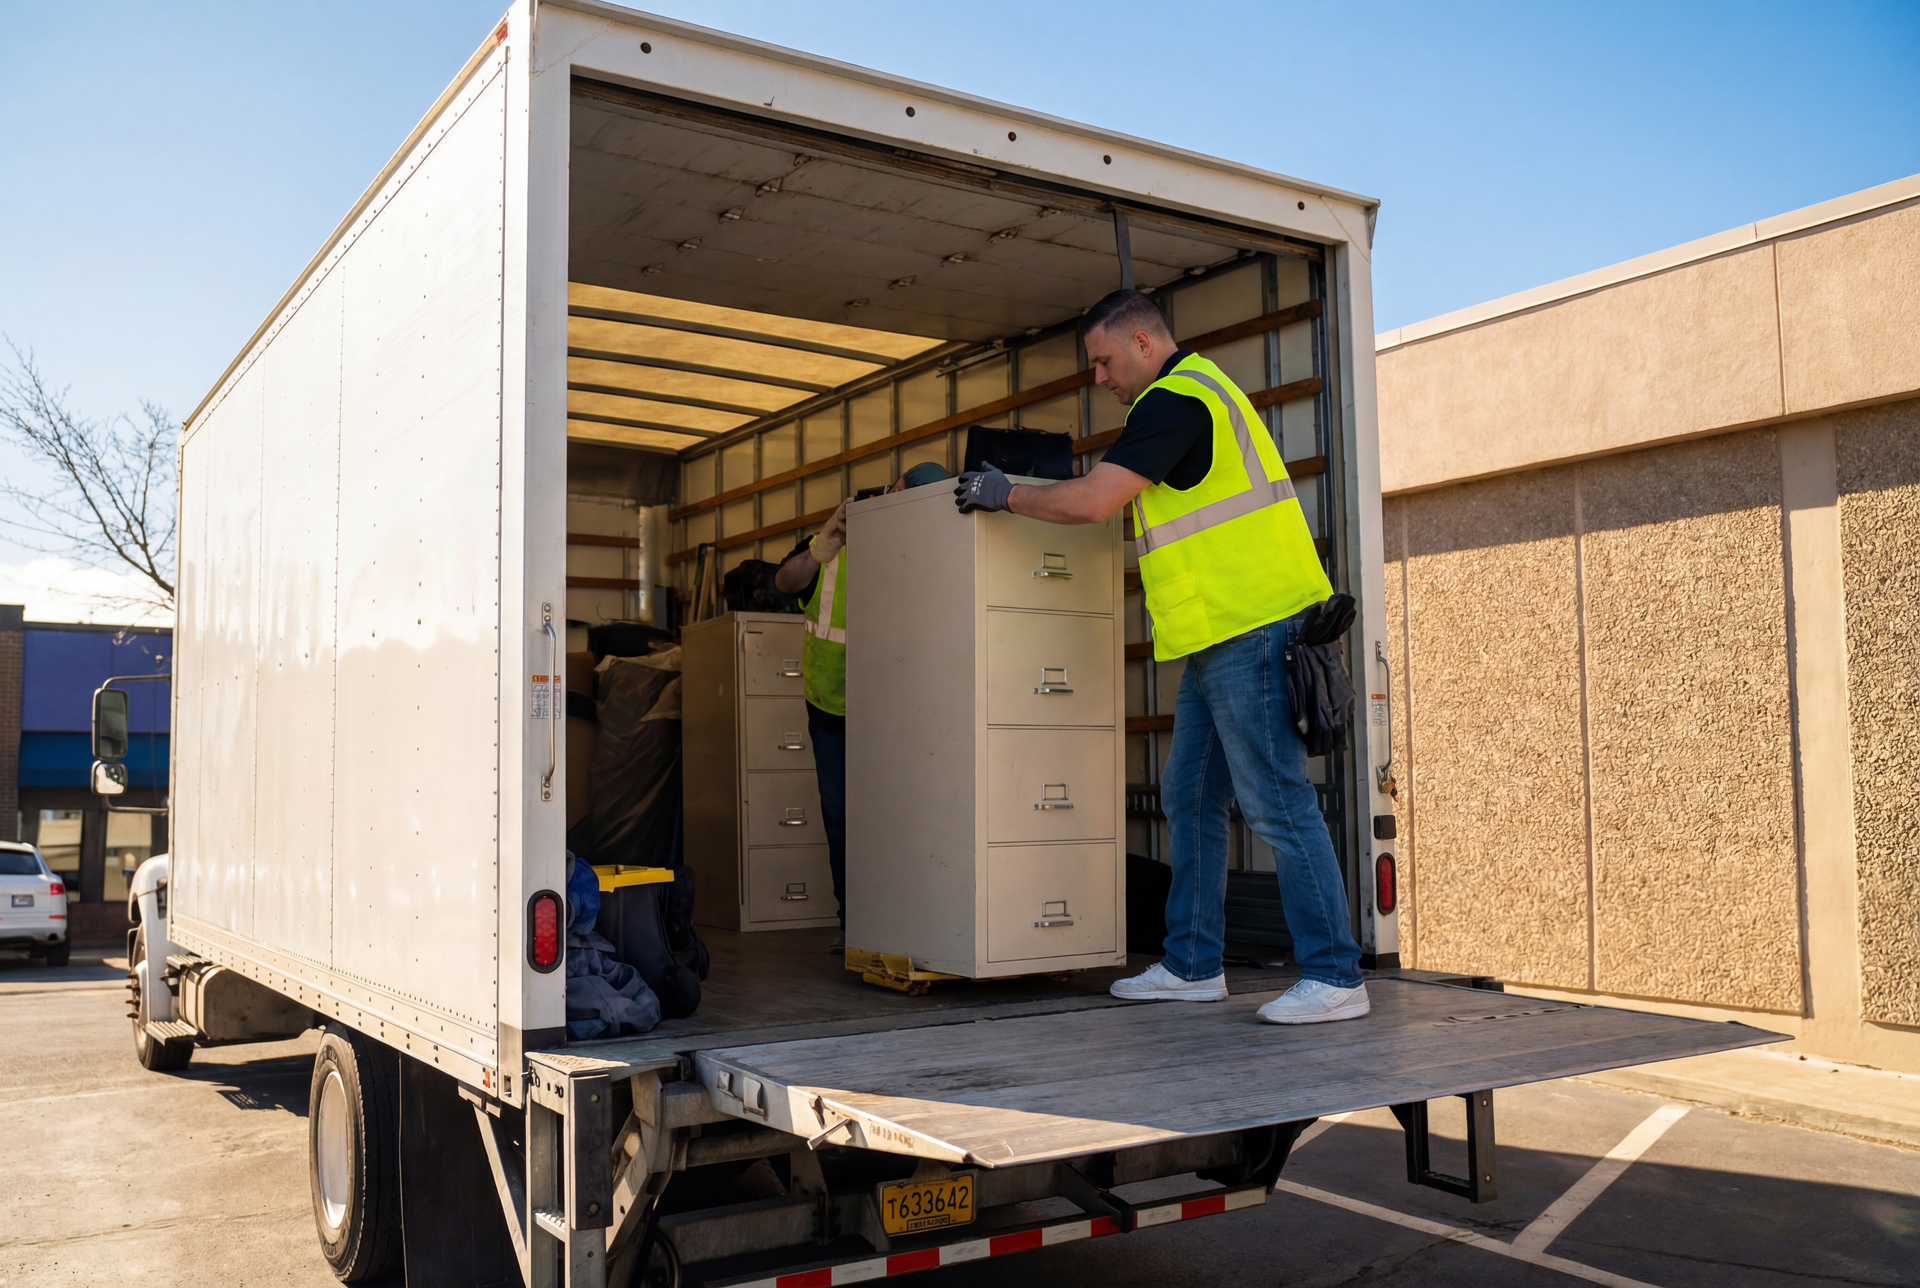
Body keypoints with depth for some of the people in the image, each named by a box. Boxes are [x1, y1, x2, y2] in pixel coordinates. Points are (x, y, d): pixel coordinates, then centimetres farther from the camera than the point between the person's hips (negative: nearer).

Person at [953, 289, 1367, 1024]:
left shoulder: (1175, 400, -12)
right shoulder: (1197, 391, 23)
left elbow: (1093, 502, -19)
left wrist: (1005, 495, -5)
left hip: (1247, 630, -11)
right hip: (1222, 637, 11)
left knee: (1277, 804, -8)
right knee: (1189, 800, 13)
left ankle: (1334, 977, -2)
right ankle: (1192, 965, 20)